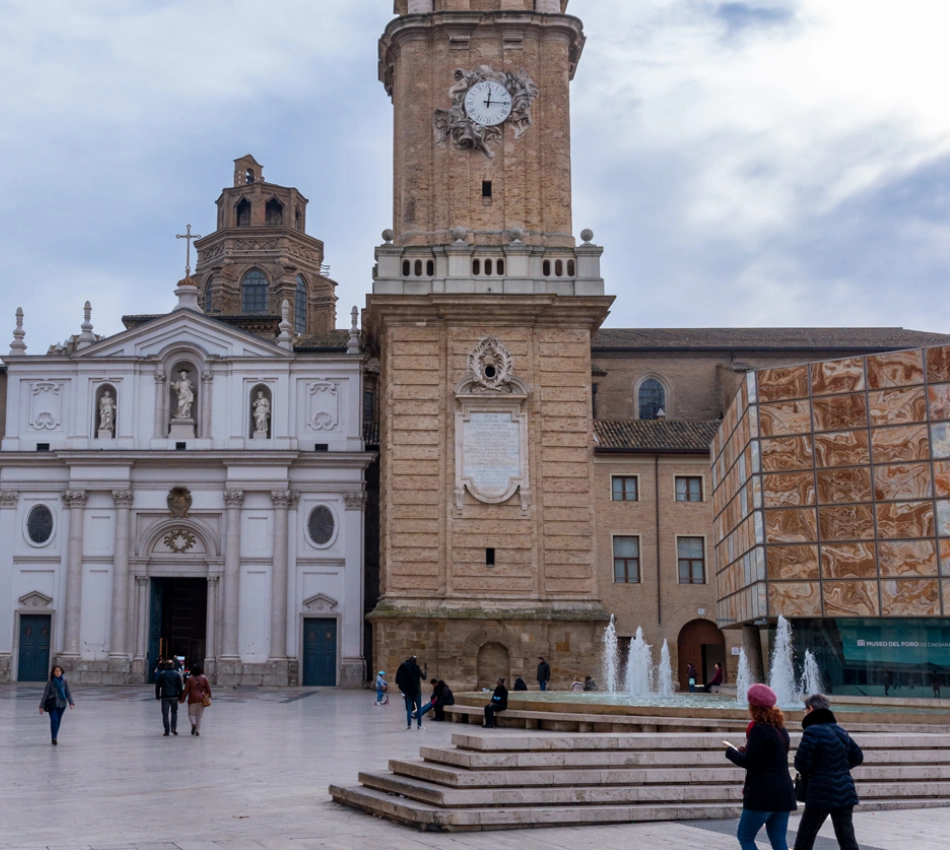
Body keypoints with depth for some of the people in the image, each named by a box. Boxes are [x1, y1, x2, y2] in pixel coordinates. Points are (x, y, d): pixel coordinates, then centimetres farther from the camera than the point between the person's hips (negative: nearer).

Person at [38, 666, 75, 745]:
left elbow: (68, 693, 1)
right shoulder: (50, 682, -6)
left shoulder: (64, 682, 0)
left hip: (62, 704, 2)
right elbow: (45, 694, -3)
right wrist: (41, 706, -4)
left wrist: (71, 703, -11)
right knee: (54, 720, -15)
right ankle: (53, 738, -14)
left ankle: (54, 738, 21)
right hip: (52, 704, -2)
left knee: (58, 721, 7)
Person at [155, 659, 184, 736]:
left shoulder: (161, 674, 1)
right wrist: (180, 697, 6)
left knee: (165, 714, 2)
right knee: (174, 712, 15)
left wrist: (157, 696, 8)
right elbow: (180, 687, 2)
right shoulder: (176, 675, 2)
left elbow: (158, 686, 2)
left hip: (165, 697, -1)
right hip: (174, 697, 1)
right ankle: (173, 728, 2)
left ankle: (167, 731, -1)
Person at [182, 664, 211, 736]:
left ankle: (193, 724, -17)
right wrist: (209, 697, 14)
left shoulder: (190, 679, -7)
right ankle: (198, 731, 7)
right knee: (199, 715, 11)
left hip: (193, 699, -3)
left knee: (191, 713, 12)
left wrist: (182, 699, 3)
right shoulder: (204, 678, 1)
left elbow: (186, 690, -6)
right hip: (202, 699, 3)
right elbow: (208, 689, 2)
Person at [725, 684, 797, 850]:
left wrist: (731, 752, 0)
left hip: (763, 794, -8)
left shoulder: (759, 730, -12)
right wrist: (745, 753, 17)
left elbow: (749, 763, -16)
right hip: (783, 792, 8)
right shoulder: (781, 730, 15)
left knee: (745, 837, 3)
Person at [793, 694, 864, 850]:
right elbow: (857, 757, 21)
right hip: (844, 792, 7)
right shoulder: (840, 731, 12)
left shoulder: (813, 731, -12)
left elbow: (801, 764, -15)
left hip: (822, 793, -7)